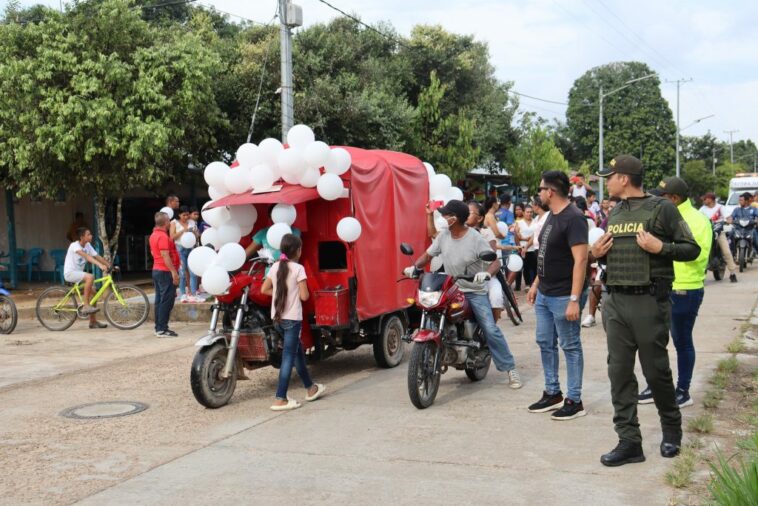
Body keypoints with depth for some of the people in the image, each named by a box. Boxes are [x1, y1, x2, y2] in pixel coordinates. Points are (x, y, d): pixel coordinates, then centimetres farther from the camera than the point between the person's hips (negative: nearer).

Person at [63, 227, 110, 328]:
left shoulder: (88, 246, 5)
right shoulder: (74, 245, -18)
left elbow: (97, 256, 4)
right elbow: (86, 256, -33)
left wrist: (110, 266, -6)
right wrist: (100, 265, -45)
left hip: (79, 272, 8)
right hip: (70, 273, -8)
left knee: (93, 292, -1)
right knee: (90, 277, -32)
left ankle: (93, 321, 7)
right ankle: (86, 306, -26)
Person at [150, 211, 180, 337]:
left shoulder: (154, 235, 13)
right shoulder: (163, 236, -18)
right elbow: (165, 256, -23)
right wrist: (174, 271, -23)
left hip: (156, 269, 10)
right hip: (165, 271, -10)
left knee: (160, 299, 13)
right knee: (167, 300, -7)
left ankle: (159, 327, 17)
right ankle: (162, 329, -7)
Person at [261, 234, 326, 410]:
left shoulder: (275, 267, 5)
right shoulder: (298, 269, -12)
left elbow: (264, 289, 7)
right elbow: (304, 296, -14)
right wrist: (302, 292, 7)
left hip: (277, 317, 7)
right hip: (292, 318, -7)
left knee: (298, 350, 20)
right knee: (289, 356, -3)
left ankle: (310, 388, 34)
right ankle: (280, 399, -5)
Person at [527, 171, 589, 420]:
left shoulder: (573, 218, -17)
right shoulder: (552, 216, 12)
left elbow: (580, 260, -22)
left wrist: (574, 299, -25)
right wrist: (536, 284, 20)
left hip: (564, 296, -9)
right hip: (544, 294, 9)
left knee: (570, 348, 1)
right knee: (545, 343, 15)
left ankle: (574, 401, 10)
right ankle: (552, 393, 27)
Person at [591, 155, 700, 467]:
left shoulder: (661, 208, -5)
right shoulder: (614, 214, 14)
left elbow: (692, 249, -4)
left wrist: (660, 247, -19)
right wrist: (596, 253, 4)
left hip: (649, 302, -6)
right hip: (616, 303, 6)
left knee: (656, 370, 4)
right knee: (619, 372, 3)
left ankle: (671, 428, 29)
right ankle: (629, 441, 10)